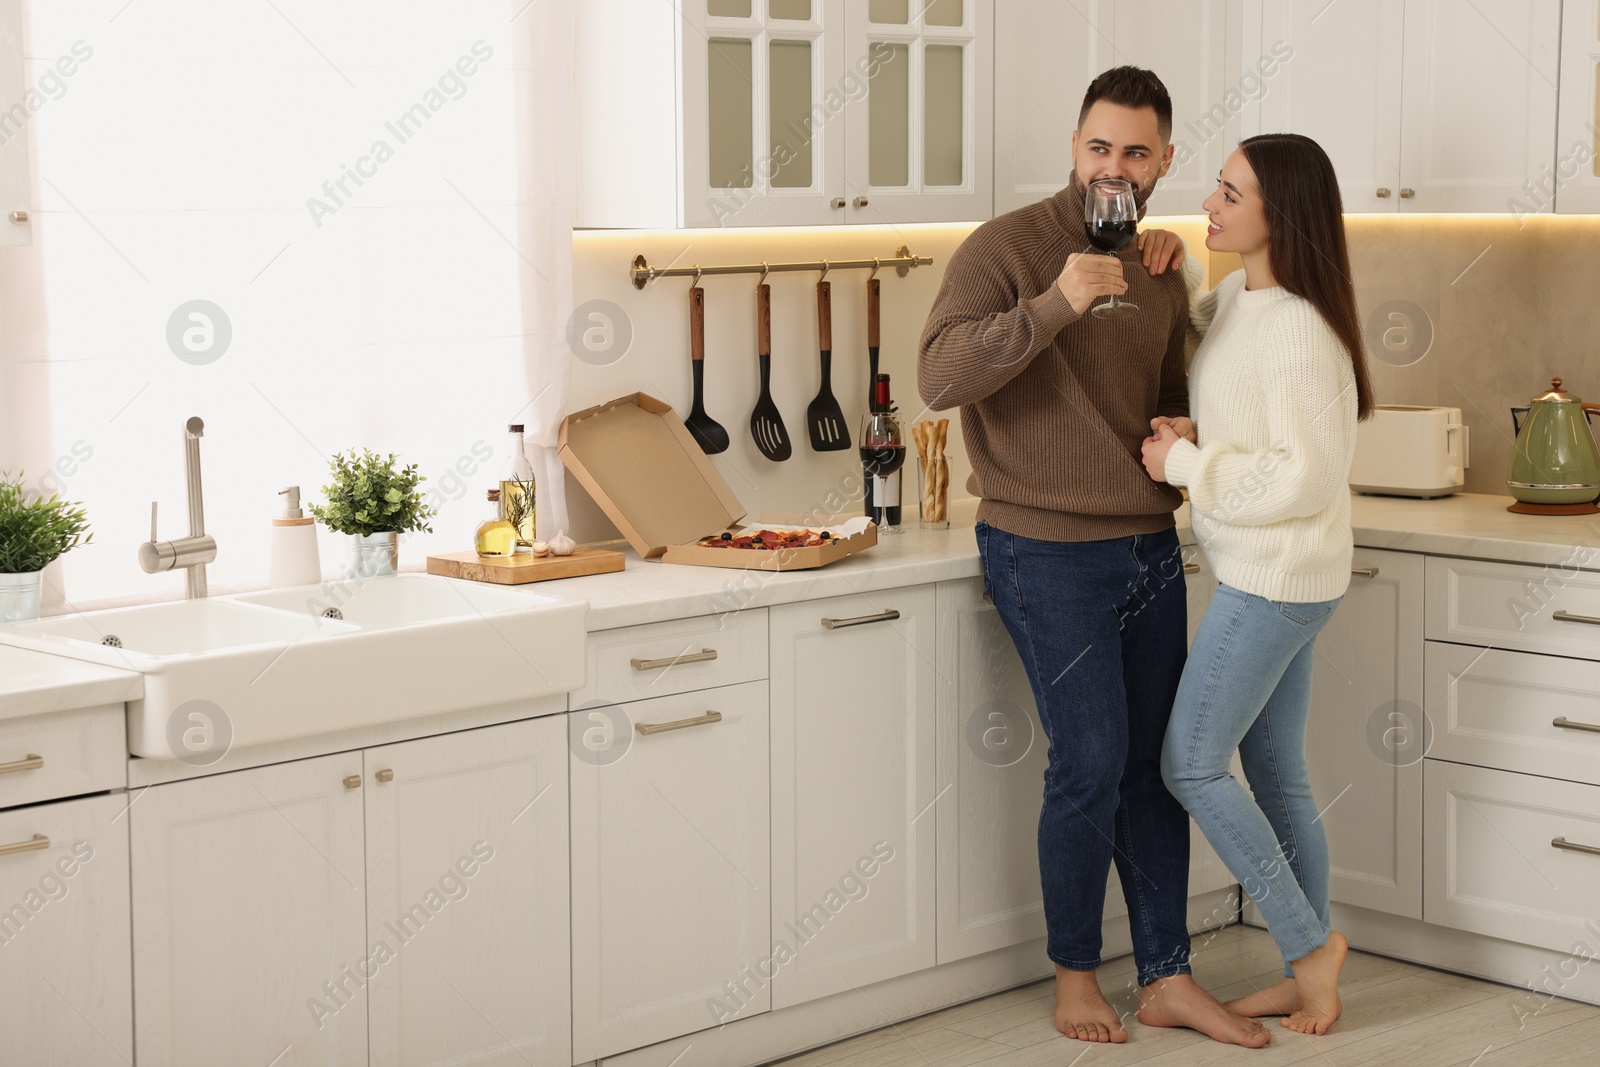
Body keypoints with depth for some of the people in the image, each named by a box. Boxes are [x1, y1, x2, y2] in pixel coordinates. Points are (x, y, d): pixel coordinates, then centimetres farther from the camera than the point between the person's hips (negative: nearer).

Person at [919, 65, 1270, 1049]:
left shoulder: (1163, 275, 11)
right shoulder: (1009, 248, -10)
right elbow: (939, 376, -23)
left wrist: (1182, 434, 2)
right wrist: (1054, 305, -32)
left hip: (1150, 545, 6)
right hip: (1049, 552, -6)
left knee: (1157, 764, 8)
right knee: (1092, 763, -6)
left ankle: (1169, 978, 18)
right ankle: (1075, 974, 13)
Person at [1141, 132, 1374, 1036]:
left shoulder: (1297, 328, -22)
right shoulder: (1239, 300, 7)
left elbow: (1304, 478, -25)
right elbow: (1188, 318, 30)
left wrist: (1187, 464, -17)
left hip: (1279, 577, -10)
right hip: (1267, 575, 10)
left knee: (1191, 764, -3)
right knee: (1277, 777, 14)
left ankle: (1309, 942, 9)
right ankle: (1310, 977, 23)